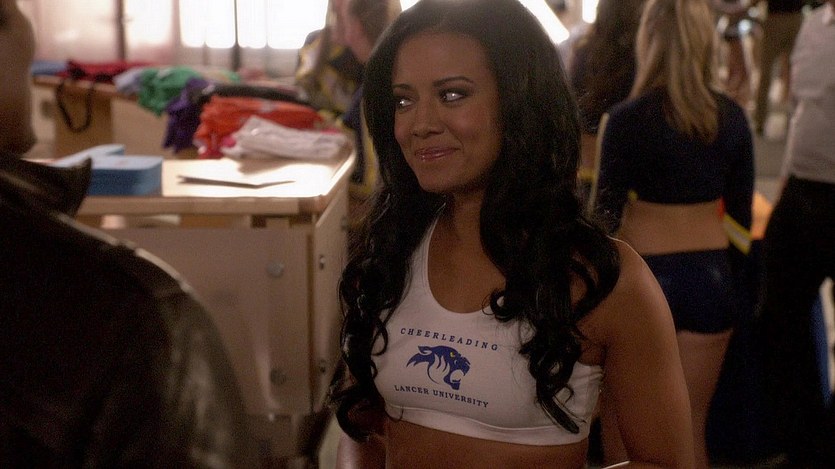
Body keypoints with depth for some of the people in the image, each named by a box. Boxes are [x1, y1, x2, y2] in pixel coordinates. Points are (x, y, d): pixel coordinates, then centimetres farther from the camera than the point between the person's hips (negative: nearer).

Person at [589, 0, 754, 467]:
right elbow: (741, 216, 6)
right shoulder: (732, 118, 0)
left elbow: (606, 213, -10)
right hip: (710, 280, 4)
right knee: (691, 427, 15)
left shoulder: (629, 118, -13)